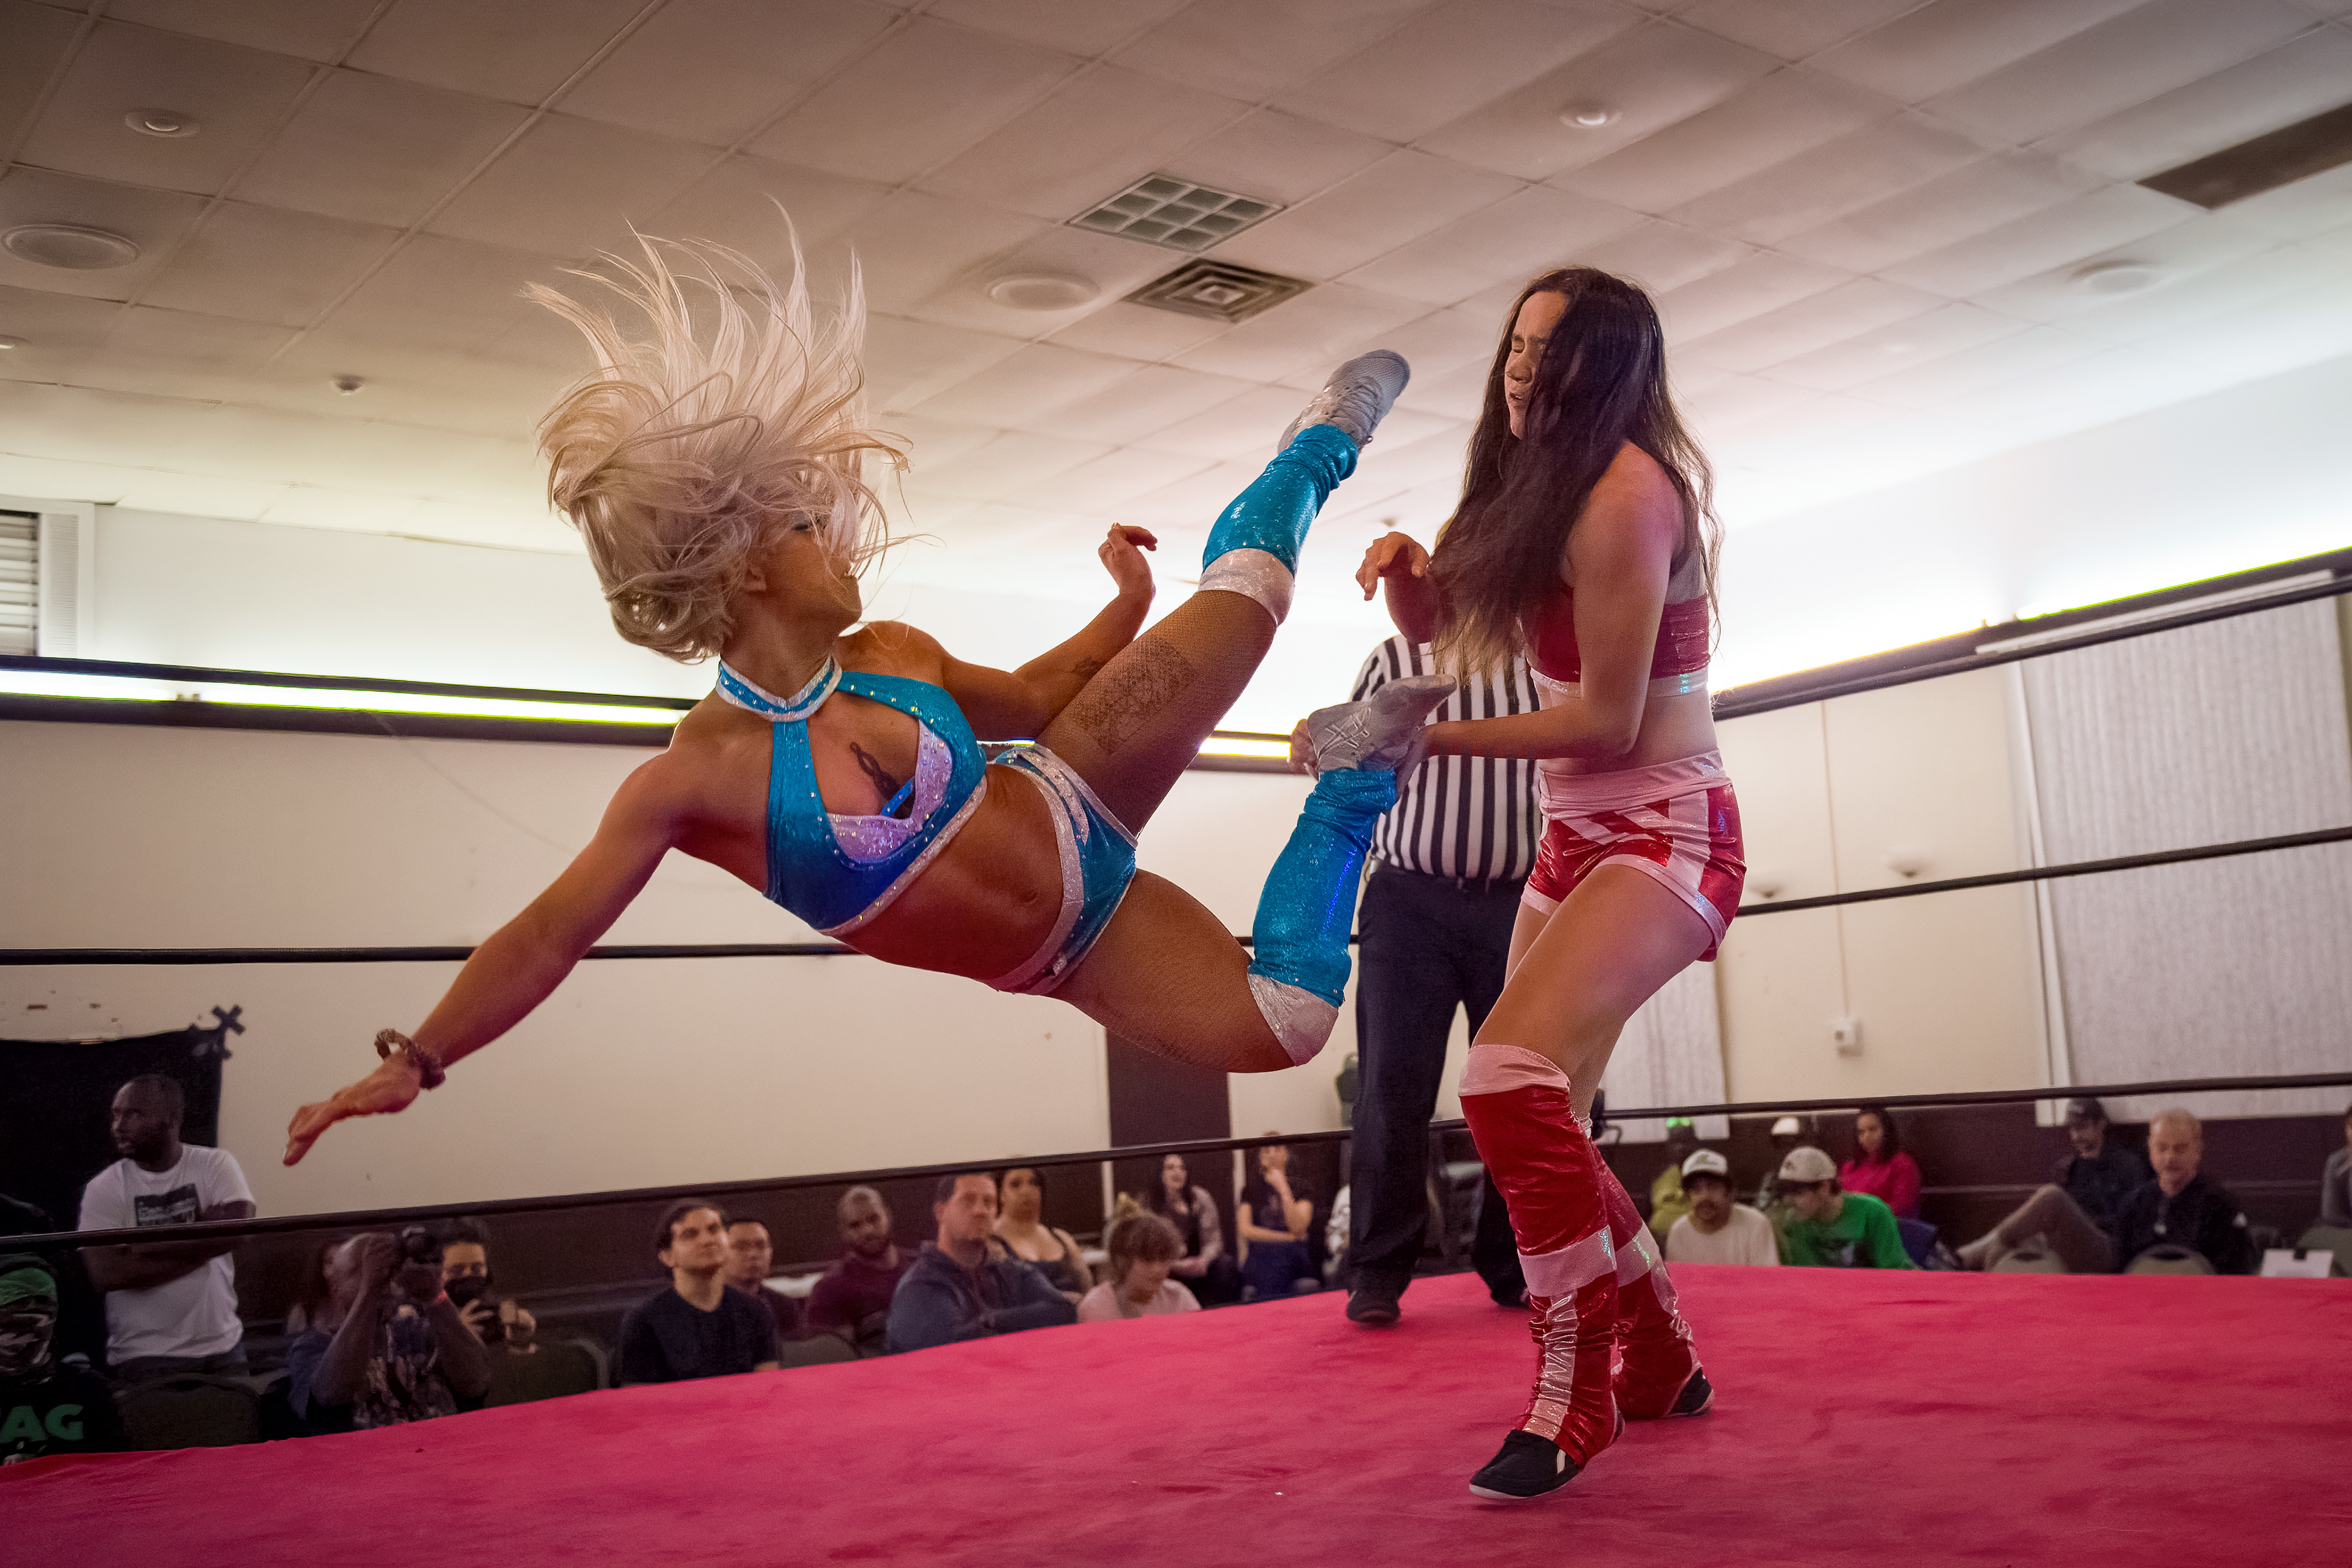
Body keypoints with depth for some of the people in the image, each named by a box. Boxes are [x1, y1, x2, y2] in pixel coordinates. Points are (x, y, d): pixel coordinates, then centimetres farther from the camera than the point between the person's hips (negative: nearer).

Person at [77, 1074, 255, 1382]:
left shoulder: (216, 1164, -2)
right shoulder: (103, 1188, -4)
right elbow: (106, 1273, -15)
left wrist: (144, 1246, -14)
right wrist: (202, 1247, -14)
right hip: (144, 1357, -1)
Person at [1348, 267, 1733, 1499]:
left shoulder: (1626, 491, -16)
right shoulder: (1546, 485, 13)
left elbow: (1607, 721, -20)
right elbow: (1439, 632, 18)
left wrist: (1424, 739, -18)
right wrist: (1408, 572, -4)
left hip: (1664, 832, -10)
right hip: (1576, 837, 10)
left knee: (1513, 1071, -29)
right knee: (1536, 1121, 11)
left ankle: (1576, 1395, -18)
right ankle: (1660, 1360, 27)